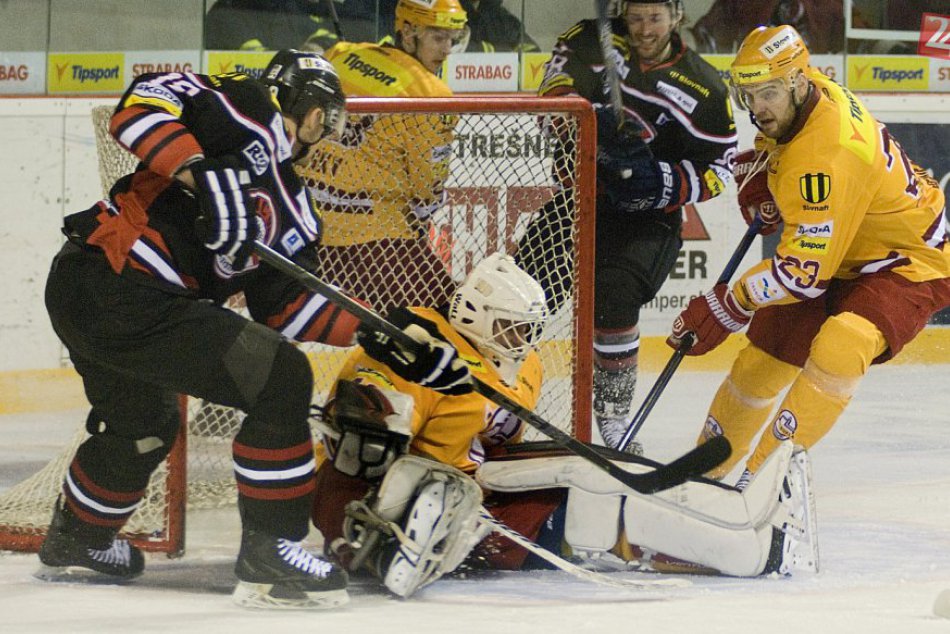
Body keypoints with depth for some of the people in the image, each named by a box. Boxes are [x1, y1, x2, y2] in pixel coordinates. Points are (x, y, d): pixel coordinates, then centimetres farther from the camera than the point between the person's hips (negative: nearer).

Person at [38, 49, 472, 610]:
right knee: (281, 378, -13)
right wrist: (201, 172, -29)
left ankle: (76, 542, 60)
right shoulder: (249, 113, -5)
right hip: (118, 291, -11)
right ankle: (269, 557, -7)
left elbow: (285, 301, 18)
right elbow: (143, 102, -17)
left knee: (145, 427, 35)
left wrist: (375, 331, 10)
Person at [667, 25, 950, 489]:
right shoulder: (801, 97, -8)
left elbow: (803, 271, -32)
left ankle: (767, 470, -31)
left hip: (907, 263, -10)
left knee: (839, 347, -36)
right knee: (760, 362, 9)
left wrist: (727, 306, -29)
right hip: (841, 259, 10)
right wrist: (762, 170, 5)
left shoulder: (827, 157, -35)